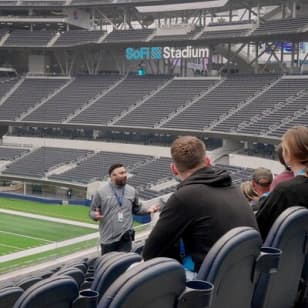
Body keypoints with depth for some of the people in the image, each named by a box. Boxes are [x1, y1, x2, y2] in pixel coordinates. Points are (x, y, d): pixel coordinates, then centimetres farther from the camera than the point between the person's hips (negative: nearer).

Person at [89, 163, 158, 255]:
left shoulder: (131, 191, 5)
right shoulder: (101, 191, -4)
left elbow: (137, 209, 16)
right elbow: (92, 211, 2)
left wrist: (147, 210, -2)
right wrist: (95, 215, -20)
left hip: (126, 238, 2)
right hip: (108, 238, -2)